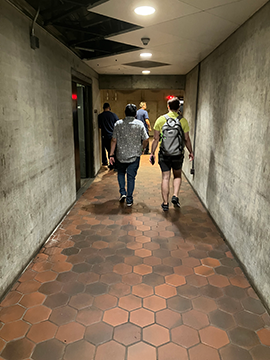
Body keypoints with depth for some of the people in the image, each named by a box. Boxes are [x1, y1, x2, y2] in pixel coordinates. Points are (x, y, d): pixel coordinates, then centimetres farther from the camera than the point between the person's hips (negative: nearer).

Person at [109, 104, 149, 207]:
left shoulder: (118, 124, -3)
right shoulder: (139, 124, -3)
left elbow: (114, 140, -5)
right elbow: (146, 140, -3)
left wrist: (111, 154, -1)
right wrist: (142, 148, 17)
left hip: (121, 155, 1)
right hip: (134, 156, 0)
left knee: (121, 173, 23)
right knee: (131, 177, 7)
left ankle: (123, 193, 12)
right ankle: (129, 200, 10)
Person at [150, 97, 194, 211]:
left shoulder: (161, 119, -3)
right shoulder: (183, 120, -2)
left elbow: (156, 139, -3)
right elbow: (187, 139, 2)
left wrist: (152, 153, 6)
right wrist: (191, 152, 15)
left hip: (164, 153, 0)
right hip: (178, 153, 0)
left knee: (165, 177, 7)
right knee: (177, 175, 21)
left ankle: (165, 203, 13)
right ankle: (175, 196, 5)